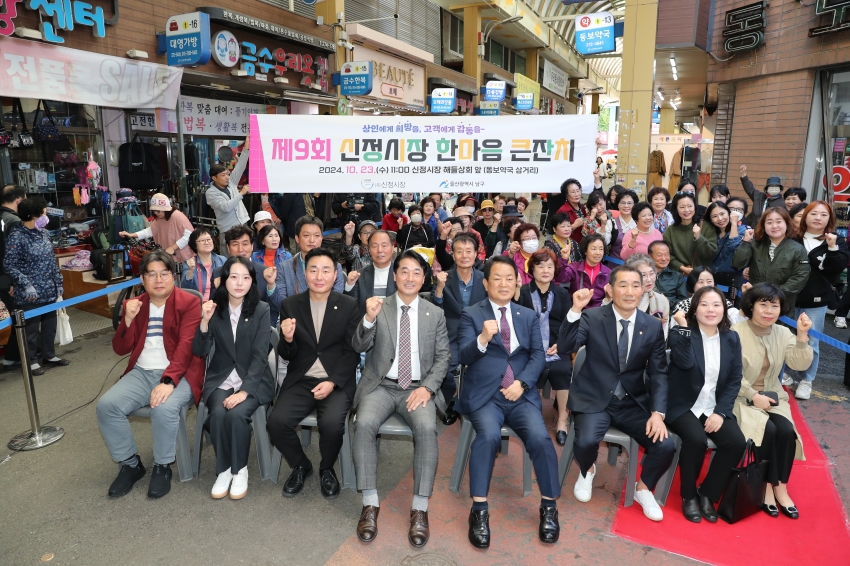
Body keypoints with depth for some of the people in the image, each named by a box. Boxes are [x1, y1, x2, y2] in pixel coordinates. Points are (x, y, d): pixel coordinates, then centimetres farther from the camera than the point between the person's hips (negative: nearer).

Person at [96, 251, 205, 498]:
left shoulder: (189, 302, -4)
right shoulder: (134, 305, 12)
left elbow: (186, 346, -16)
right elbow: (120, 349, 9)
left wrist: (168, 381, -28)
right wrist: (128, 319, -8)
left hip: (178, 374, -5)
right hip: (141, 373, 6)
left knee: (164, 408, -32)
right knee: (106, 405, -17)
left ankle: (162, 467, -6)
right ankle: (130, 464, 5)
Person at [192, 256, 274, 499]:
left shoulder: (261, 310, -6)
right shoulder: (214, 308, 1)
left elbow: (260, 356, -11)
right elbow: (199, 352, -4)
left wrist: (244, 391, -23)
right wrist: (205, 321, -21)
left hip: (254, 380, -2)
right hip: (220, 379, 2)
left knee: (236, 414, -29)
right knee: (219, 414, -27)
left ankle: (240, 470, -4)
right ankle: (223, 469, -2)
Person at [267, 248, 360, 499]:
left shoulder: (349, 305, -1)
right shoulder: (290, 305, 4)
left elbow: (353, 352, -2)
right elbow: (286, 355, 5)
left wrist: (332, 382, -16)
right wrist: (288, 339, -18)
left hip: (337, 381, -2)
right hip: (300, 380, 2)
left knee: (332, 423, -28)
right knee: (277, 421, -21)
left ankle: (327, 469, 7)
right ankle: (300, 465, 11)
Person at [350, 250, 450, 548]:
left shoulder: (435, 313, 7)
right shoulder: (379, 307, 4)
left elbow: (443, 357, 5)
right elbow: (359, 346, -6)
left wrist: (427, 387, -11)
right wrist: (369, 319, -27)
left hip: (419, 388, 0)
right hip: (381, 386, 0)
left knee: (427, 428, -29)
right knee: (364, 424, -28)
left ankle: (420, 509, -17)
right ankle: (370, 504, -15)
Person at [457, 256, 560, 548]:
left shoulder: (529, 316, 15)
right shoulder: (471, 315, 4)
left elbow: (538, 356, 6)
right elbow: (464, 357, -8)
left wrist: (521, 383, -11)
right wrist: (483, 338, -28)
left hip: (521, 394, 3)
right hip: (483, 394, -2)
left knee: (540, 438, -22)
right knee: (489, 435, -30)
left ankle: (549, 507, -1)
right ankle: (479, 510, -16)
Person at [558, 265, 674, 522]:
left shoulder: (653, 327, 1)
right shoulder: (592, 317, -8)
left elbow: (658, 374, 3)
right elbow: (564, 349, -21)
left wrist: (657, 412, -11)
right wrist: (575, 310, -33)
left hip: (634, 402, 3)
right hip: (594, 399, -3)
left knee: (665, 446, -16)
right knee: (586, 441, -28)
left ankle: (643, 489, 18)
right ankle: (587, 472, 12)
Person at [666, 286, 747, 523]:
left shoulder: (732, 338, 6)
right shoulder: (681, 333, -6)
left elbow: (735, 380, 3)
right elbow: (685, 363, -26)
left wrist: (721, 412, -9)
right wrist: (684, 327, -25)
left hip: (715, 408, 4)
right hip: (683, 406, -4)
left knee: (737, 442, -21)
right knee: (696, 439, -30)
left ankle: (707, 494, 2)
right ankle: (688, 495, -3)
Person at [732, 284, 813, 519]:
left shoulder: (783, 333, 5)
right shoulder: (736, 332, -13)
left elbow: (799, 365, -6)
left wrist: (802, 336, -17)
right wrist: (753, 396, -18)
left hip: (771, 396, 5)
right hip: (741, 397, -5)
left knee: (786, 430, -20)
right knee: (768, 430, -25)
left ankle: (780, 487, -5)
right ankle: (767, 485, -7)